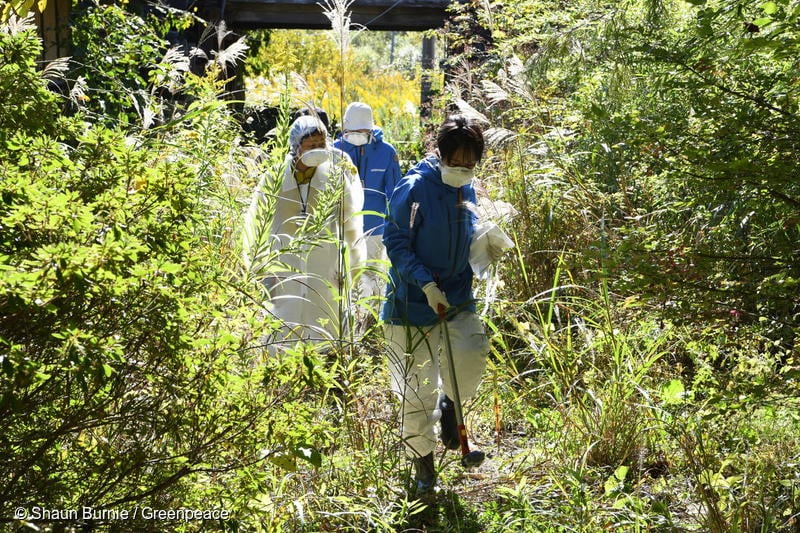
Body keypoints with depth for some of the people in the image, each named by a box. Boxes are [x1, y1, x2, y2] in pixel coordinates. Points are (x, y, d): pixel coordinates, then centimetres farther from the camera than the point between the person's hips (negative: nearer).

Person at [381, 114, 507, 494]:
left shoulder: (466, 189, 5)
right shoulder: (414, 188, -14)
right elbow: (395, 243, -15)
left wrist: (485, 245, 0)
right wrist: (426, 282, -25)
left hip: (458, 296, 5)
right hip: (414, 301, -4)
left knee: (473, 351, -22)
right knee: (417, 388, 4)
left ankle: (448, 400, 11)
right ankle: (422, 458, 25)